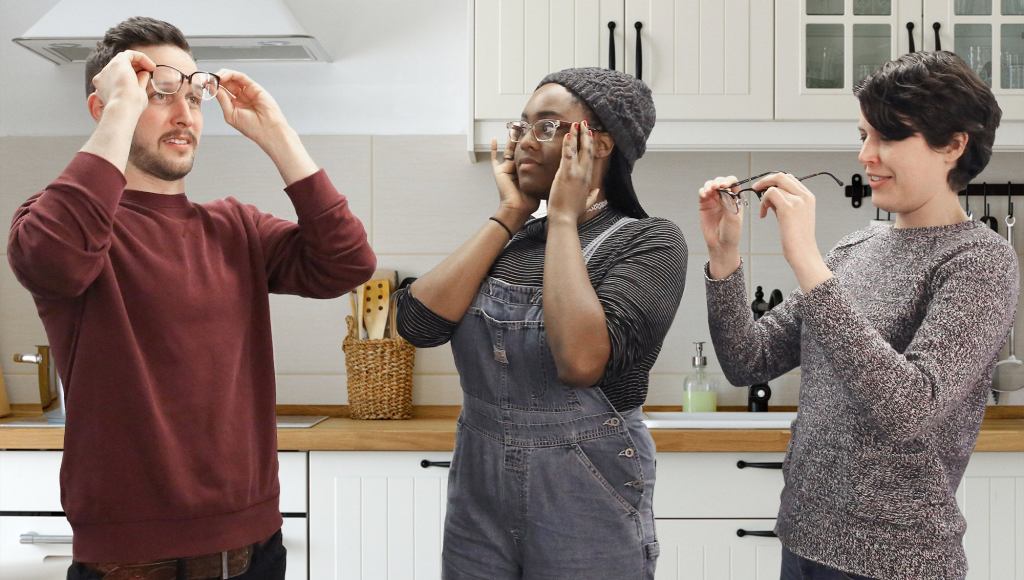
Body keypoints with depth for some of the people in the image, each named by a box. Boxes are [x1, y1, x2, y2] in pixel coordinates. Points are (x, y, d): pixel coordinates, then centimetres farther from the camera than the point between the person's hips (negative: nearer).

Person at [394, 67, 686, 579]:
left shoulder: (649, 241, -11)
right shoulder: (507, 240, 5)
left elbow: (581, 360, -27)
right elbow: (418, 324, -10)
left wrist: (564, 216, -17)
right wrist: (509, 214, -7)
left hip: (586, 515, -4)